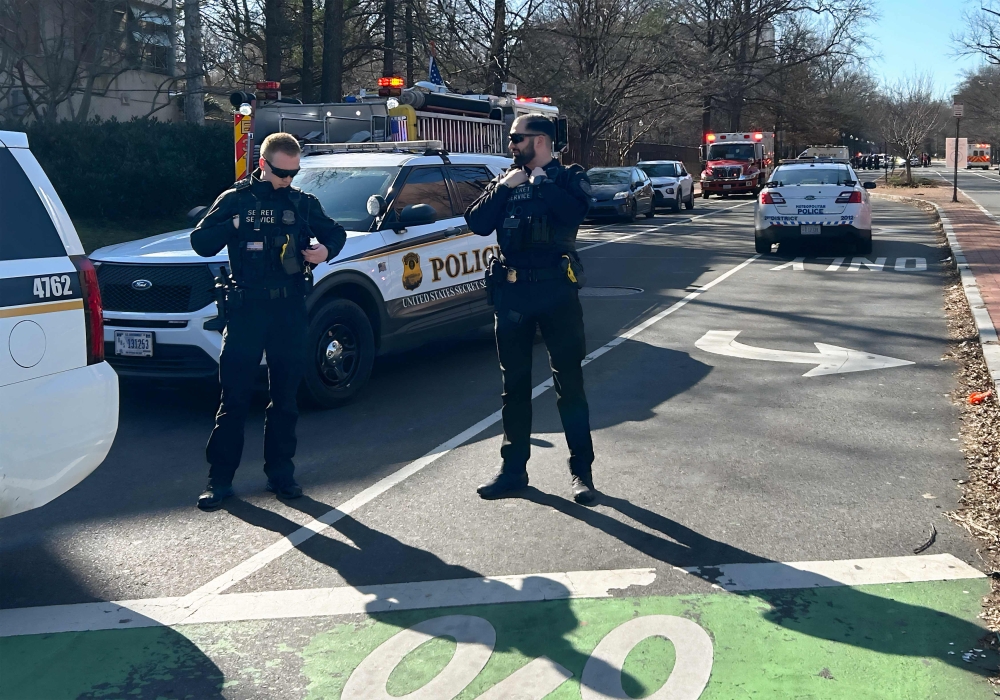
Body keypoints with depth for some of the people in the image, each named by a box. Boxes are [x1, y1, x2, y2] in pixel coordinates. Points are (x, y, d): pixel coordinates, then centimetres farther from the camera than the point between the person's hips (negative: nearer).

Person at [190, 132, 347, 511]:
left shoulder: (303, 202, 9)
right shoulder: (235, 199, 3)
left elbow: (335, 232, 19)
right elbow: (200, 242, -1)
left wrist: (326, 249, -3)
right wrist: (232, 227, -17)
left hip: (289, 310, 2)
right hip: (246, 309, -2)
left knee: (285, 396, 9)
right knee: (234, 397, -2)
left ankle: (280, 473, 19)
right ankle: (219, 478, 5)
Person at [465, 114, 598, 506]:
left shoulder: (570, 178, 2)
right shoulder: (504, 180, 13)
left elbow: (574, 213, -19)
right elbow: (478, 224, 1)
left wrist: (541, 181, -11)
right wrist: (504, 188, -7)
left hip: (556, 289, -4)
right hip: (511, 292, 4)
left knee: (569, 381, 0)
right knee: (515, 384, 10)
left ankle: (581, 471, 7)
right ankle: (514, 468, 19)